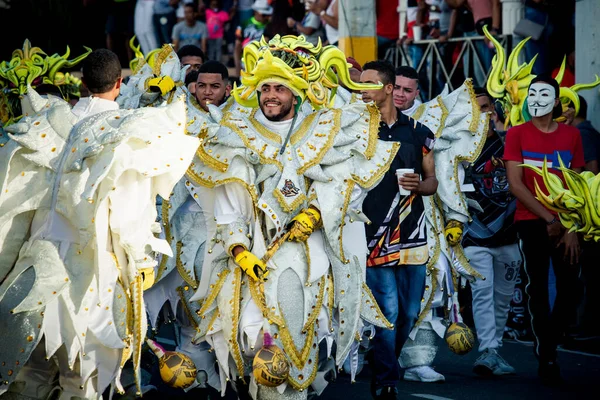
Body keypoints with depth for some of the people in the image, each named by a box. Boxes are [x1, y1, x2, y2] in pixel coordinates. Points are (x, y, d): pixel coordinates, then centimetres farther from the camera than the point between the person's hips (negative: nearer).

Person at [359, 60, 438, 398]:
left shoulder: (419, 132, 9)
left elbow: (433, 180, 13)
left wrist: (419, 185, -8)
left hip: (413, 233, 3)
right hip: (375, 233, -3)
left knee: (410, 312, 8)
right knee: (387, 310, -9)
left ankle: (386, 366, 30)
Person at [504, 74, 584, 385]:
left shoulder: (571, 135, 7)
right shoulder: (517, 134, 1)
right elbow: (515, 184, -5)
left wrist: (572, 228, -5)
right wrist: (548, 219, -9)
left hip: (564, 225, 2)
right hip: (531, 222, -2)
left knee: (569, 289, -1)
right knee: (538, 289, 0)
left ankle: (548, 346, 20)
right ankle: (546, 358, 9)